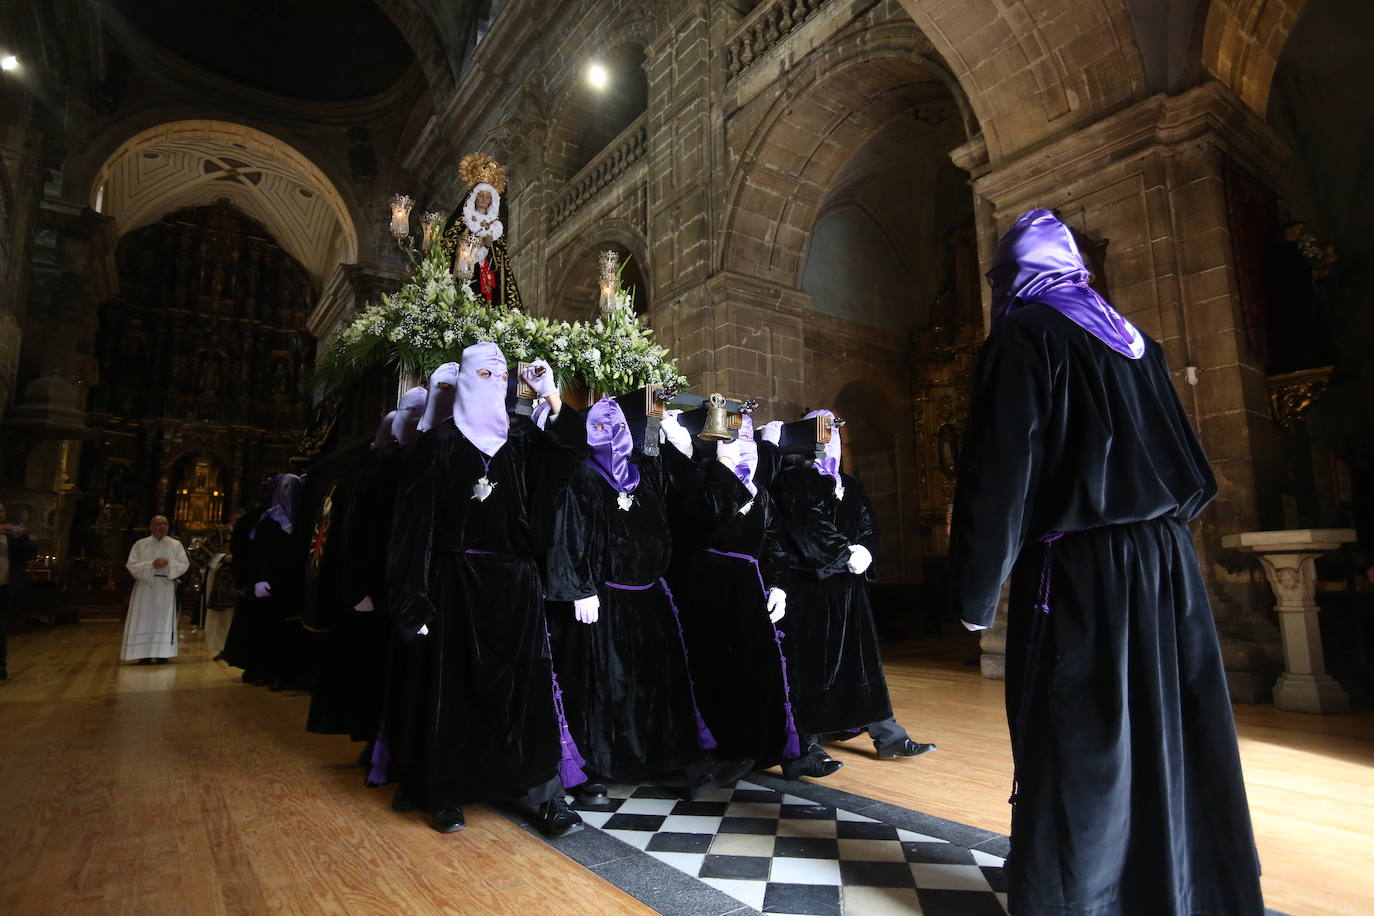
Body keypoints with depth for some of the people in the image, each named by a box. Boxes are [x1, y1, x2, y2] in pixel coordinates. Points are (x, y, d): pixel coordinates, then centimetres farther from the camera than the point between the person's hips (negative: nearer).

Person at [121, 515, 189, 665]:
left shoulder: (176, 544, 7)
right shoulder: (140, 544, 6)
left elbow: (185, 564, 2)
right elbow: (131, 565, -1)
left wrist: (169, 563, -15)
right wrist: (151, 565, -15)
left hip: (166, 586, 0)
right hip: (145, 586, 0)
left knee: (164, 619, 0)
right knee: (145, 619, -2)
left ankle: (162, 654, 3)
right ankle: (145, 654, 3)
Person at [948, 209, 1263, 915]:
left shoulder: (1024, 334, -7)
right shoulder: (1132, 338, 16)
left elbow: (1001, 467, -15)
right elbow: (1190, 465, 20)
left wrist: (976, 590, -11)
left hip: (1079, 570, -8)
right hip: (1166, 562, 8)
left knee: (1079, 752, 0)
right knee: (1172, 741, 16)